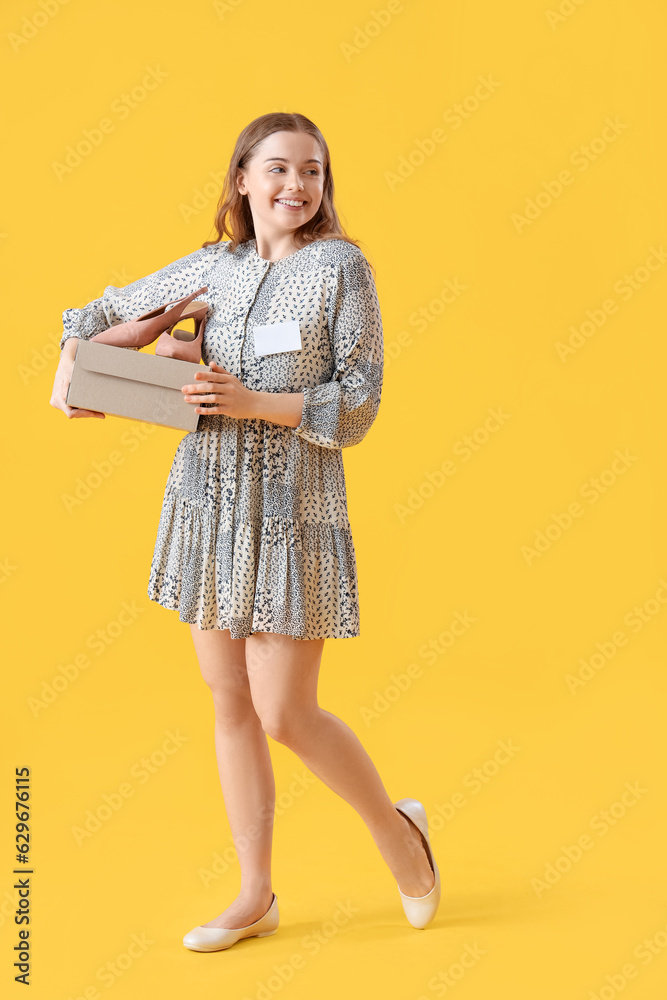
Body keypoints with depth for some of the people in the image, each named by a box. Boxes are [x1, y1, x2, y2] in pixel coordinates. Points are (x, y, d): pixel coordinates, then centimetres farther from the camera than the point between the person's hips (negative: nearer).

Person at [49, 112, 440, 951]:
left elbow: (358, 405, -10)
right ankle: (256, 896, 26)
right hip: (208, 505, 5)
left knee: (285, 716, -3)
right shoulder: (213, 266, 8)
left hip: (290, 513, -5)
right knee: (230, 703, 10)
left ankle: (397, 830, 26)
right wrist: (70, 372, 2)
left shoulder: (341, 268, -6)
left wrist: (253, 403, -18)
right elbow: (111, 311, 19)